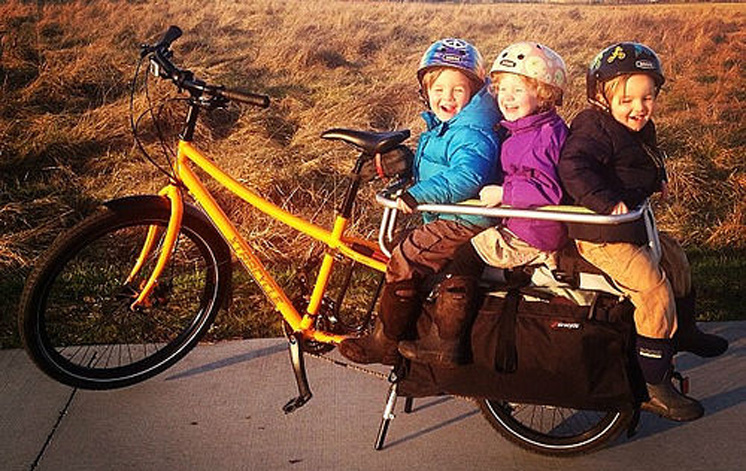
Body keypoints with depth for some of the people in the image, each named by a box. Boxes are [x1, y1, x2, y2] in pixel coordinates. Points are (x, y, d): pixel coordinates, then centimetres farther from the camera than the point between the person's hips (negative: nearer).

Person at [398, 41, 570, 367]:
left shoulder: (544, 134, -20)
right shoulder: (525, 130, 12)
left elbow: (547, 190, -30)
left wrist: (502, 193, -26)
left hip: (529, 238, -11)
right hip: (524, 227, 11)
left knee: (461, 256, -10)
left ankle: (444, 343, 0)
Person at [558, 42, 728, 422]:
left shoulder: (640, 130, 11)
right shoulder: (595, 128, -20)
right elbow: (572, 166, -35)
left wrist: (657, 179, 16)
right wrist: (606, 202, -42)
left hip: (633, 227, 11)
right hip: (601, 237, -11)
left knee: (675, 260, 23)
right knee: (654, 291, -16)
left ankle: (684, 333, 46)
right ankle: (655, 388, -7)